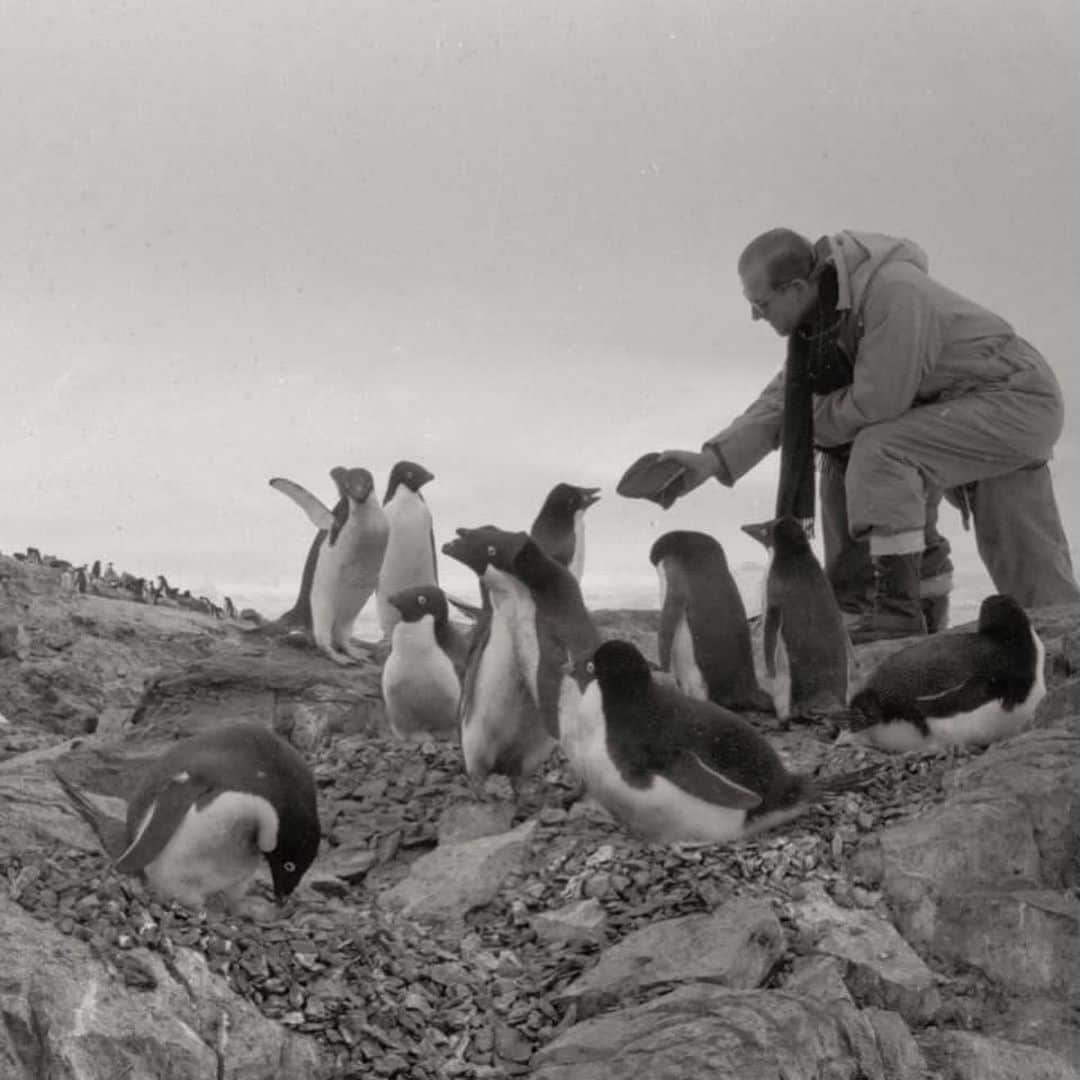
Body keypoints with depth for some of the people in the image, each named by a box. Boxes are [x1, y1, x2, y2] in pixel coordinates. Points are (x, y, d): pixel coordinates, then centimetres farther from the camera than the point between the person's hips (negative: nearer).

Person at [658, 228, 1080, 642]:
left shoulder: (894, 294, -30)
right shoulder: (823, 315, 1)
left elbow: (876, 405, -28)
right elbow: (785, 397, 1)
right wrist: (713, 460, -11)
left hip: (1021, 402, -10)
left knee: (879, 449, -25)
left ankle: (896, 610, -21)